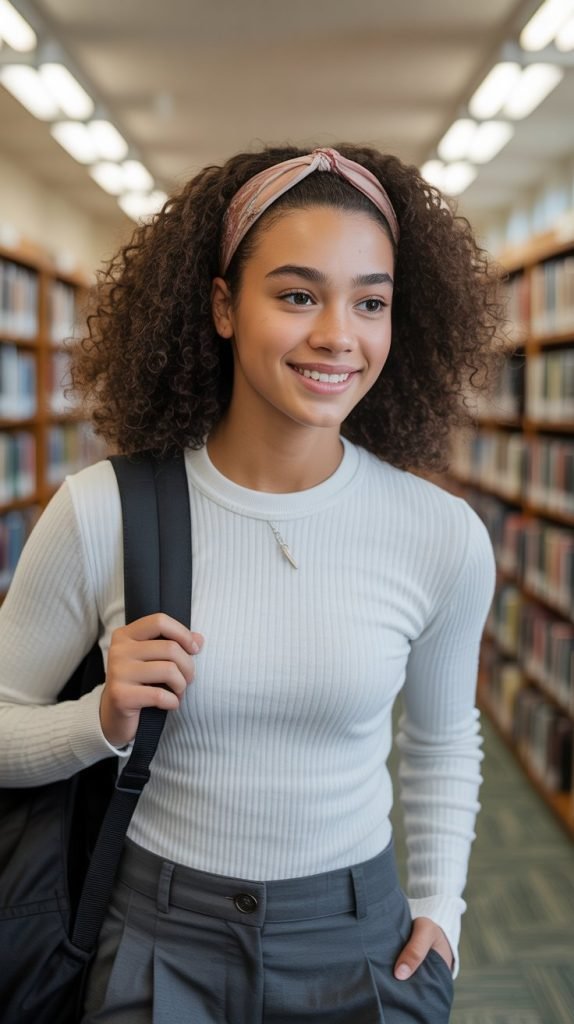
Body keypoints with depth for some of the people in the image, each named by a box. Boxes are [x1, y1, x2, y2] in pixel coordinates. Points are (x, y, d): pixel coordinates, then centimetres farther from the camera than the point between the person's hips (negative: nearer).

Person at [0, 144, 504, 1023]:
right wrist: (105, 721, -20)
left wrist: (440, 906, 4)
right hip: (158, 931, -1)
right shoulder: (99, 514, -15)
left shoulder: (445, 538, -10)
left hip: (358, 939, 2)